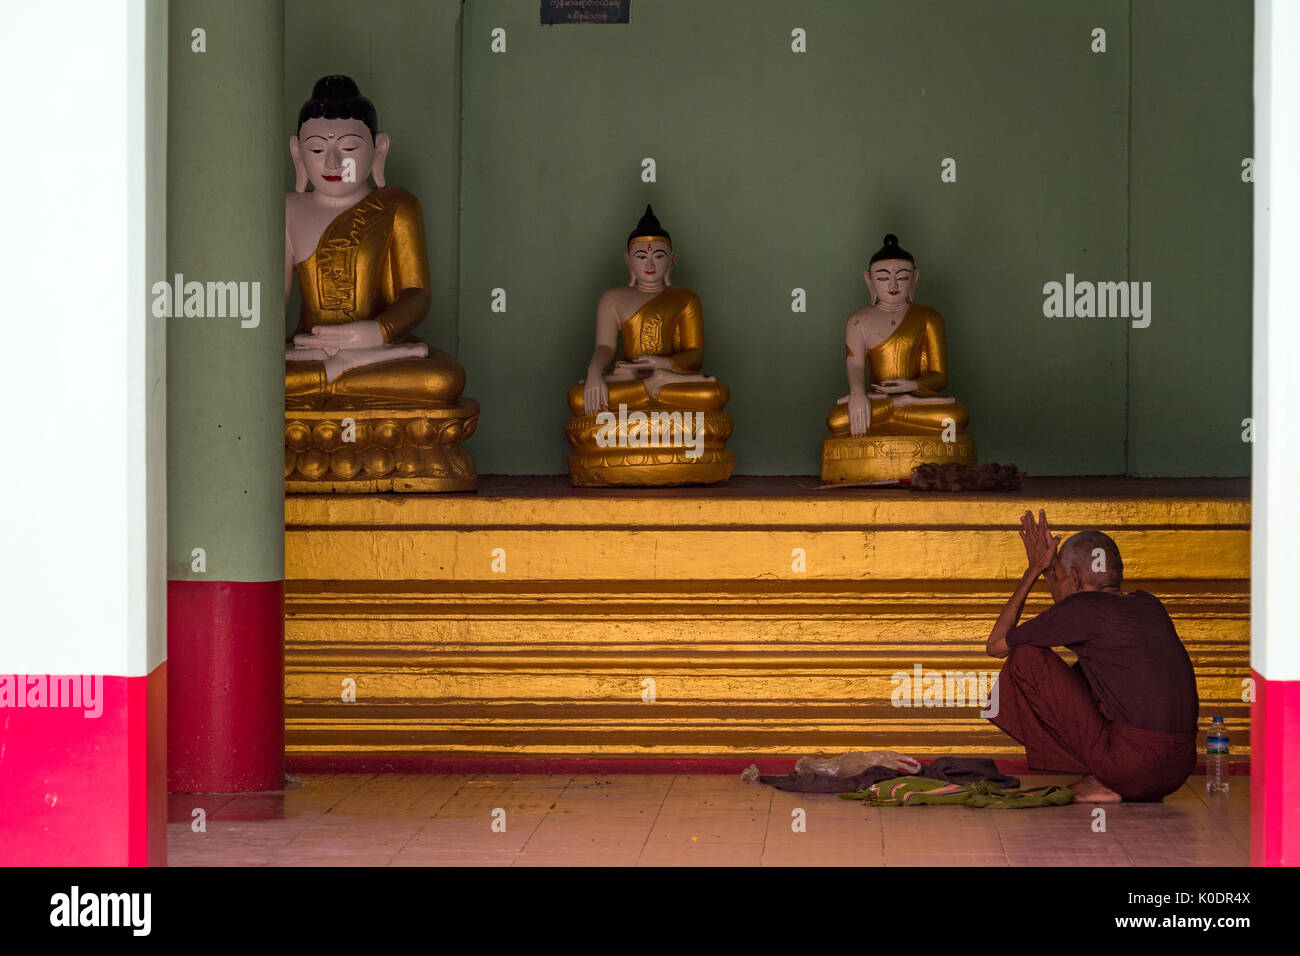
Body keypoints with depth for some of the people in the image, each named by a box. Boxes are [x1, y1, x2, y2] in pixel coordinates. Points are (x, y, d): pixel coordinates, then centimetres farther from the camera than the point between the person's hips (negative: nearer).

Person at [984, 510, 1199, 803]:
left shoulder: (1081, 608, -4)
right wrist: (1047, 568, 38)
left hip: (1129, 765, -8)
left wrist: (1033, 571, 17)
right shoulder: (1148, 604, 16)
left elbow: (996, 645, 11)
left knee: (1026, 657, 2)